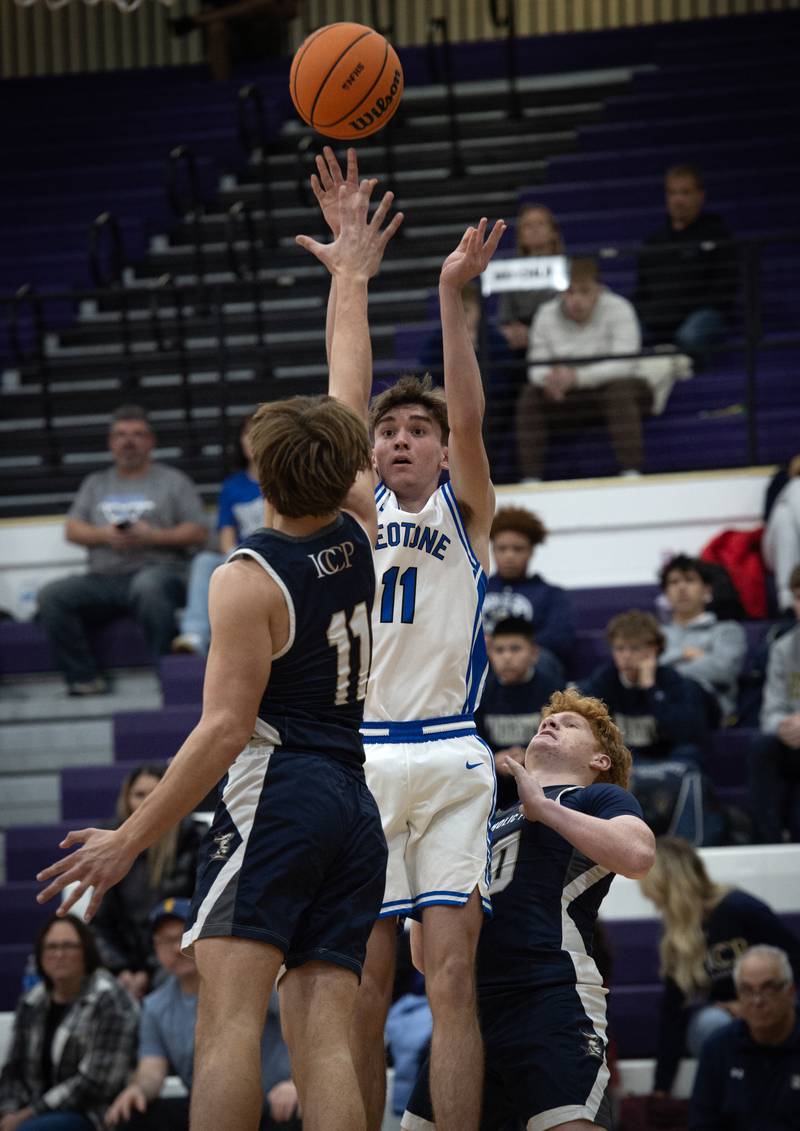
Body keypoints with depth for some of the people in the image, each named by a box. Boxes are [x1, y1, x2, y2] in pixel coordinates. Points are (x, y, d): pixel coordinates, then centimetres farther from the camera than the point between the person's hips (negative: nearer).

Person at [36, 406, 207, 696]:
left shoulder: (173, 481, 16)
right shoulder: (95, 483, 26)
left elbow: (197, 533, 6)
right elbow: (73, 531, 15)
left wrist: (152, 536, -10)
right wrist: (104, 535, -6)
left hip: (158, 570, -4)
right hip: (103, 579, 4)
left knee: (148, 586, -41)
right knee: (52, 595, -24)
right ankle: (85, 680, -24)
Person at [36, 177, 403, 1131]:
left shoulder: (249, 580, -8)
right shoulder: (357, 532, 9)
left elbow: (225, 728, -13)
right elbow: (349, 398, 23)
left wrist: (131, 838, -10)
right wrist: (349, 280, 35)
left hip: (274, 796, -7)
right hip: (354, 806, 7)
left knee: (230, 1012, -15)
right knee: (322, 1034, -1)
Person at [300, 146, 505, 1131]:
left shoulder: (467, 514, 9)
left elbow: (469, 419, -8)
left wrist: (452, 299, -22)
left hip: (450, 761, -2)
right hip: (360, 758, 2)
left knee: (452, 978, -7)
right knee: (364, 989, 0)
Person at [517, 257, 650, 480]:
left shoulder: (618, 309, -12)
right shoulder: (546, 315, -2)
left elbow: (624, 365, -23)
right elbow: (537, 367, -5)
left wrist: (577, 376, -36)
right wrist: (550, 379, -32)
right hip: (567, 402, 3)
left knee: (622, 387, -35)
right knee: (531, 395, -21)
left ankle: (631, 473, -38)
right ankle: (530, 477, -23)